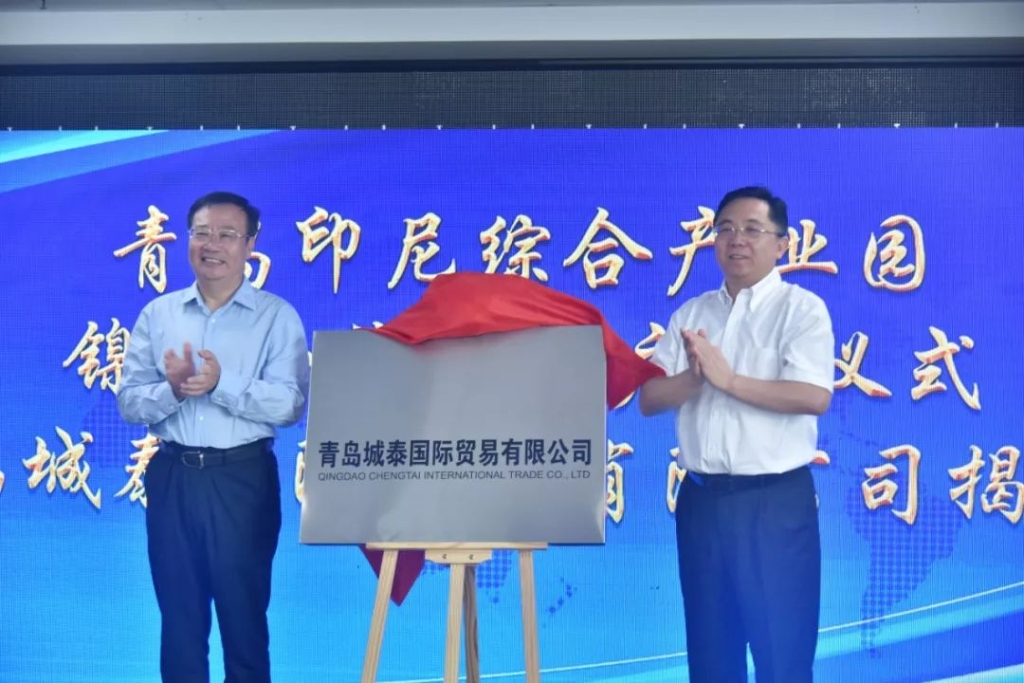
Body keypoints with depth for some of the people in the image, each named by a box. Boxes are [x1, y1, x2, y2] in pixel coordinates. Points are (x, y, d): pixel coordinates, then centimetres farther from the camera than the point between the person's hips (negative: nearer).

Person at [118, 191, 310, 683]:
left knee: (244, 613, 6)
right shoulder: (157, 314, 7)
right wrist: (172, 390, -18)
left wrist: (221, 385, -24)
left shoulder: (277, 316, -2)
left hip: (242, 477, -3)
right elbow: (129, 403, 2)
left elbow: (290, 404, -12)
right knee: (179, 612, 12)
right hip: (171, 476, 3)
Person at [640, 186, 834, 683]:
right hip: (701, 497, 5)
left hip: (776, 499, -5)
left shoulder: (801, 308, -3)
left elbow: (813, 397, -17)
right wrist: (694, 376, -16)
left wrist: (729, 379, -18)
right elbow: (650, 399, 3)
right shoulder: (690, 314, 11)